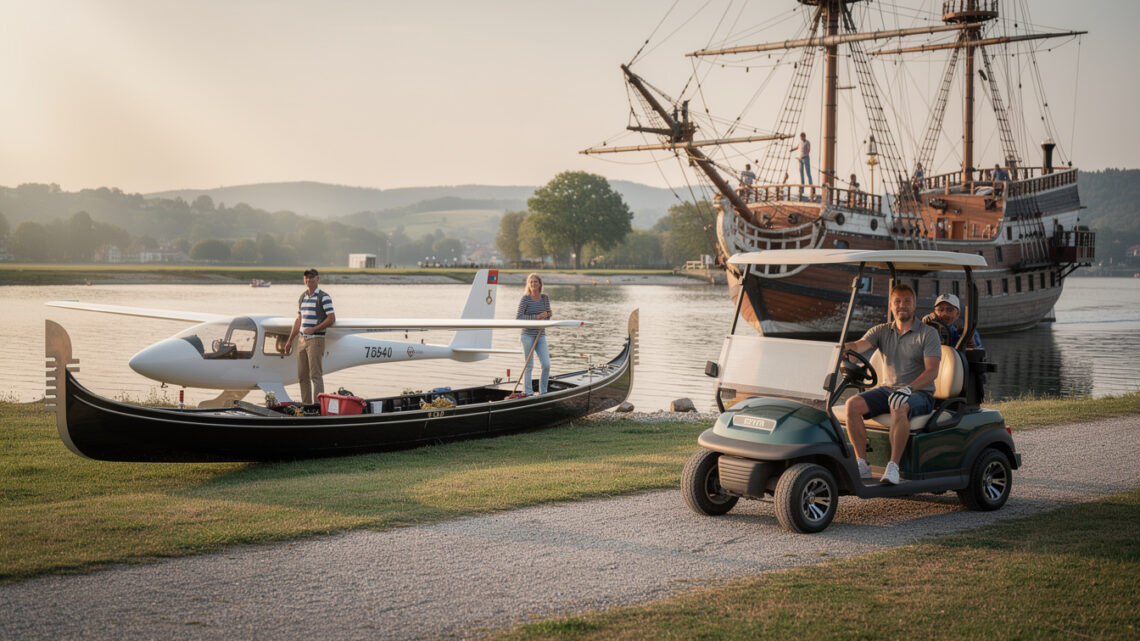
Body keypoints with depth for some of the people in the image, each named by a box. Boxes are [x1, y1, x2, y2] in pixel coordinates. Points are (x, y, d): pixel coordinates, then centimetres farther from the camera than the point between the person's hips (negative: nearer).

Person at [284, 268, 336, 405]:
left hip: (316, 339, -7)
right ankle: (306, 405, 13)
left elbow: (331, 319, -11)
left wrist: (314, 329, -16)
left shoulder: (324, 297, -6)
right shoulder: (302, 297, 16)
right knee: (302, 375, 8)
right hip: (303, 340, 7)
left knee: (316, 375, -10)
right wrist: (289, 340, 19)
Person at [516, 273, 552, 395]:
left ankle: (543, 392, 9)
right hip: (527, 335, -4)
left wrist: (547, 315, -7)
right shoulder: (525, 299, -6)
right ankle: (527, 393, 7)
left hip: (541, 336, 4)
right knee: (529, 366, -1)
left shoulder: (545, 298, 8)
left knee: (546, 365, -5)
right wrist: (536, 317, -17)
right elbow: (518, 317, -11)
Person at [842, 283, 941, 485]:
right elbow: (861, 344, -9)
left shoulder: (928, 334, 0)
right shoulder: (881, 331, 11)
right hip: (887, 389, 4)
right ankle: (862, 465, -21)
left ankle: (893, 466, -35)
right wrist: (847, 346, -35)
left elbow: (932, 371, -11)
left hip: (919, 393, -4)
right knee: (853, 404, -23)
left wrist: (908, 388, -27)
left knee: (899, 407, -39)